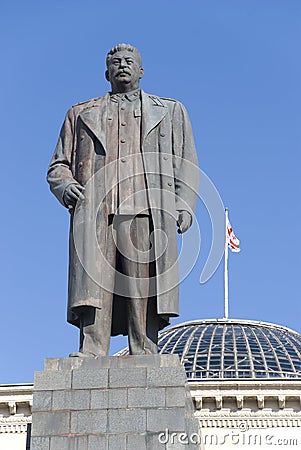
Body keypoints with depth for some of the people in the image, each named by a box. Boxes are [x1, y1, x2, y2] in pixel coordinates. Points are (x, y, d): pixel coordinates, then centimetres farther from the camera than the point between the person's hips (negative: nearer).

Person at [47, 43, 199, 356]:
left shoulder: (169, 111, 28)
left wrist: (184, 204, 2)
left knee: (144, 283, -11)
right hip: (94, 207, 0)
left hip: (147, 208, 0)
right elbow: (58, 165, 23)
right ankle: (91, 351, -22)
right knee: (92, 278, -16)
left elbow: (185, 163, 18)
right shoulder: (81, 114, 28)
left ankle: (144, 354, -13)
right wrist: (65, 185, -1)